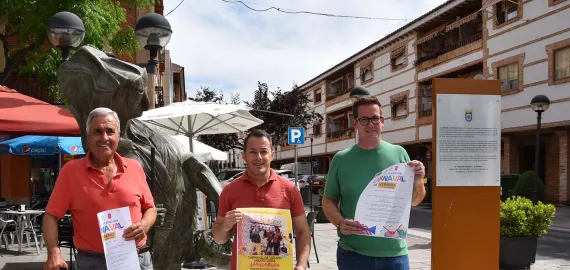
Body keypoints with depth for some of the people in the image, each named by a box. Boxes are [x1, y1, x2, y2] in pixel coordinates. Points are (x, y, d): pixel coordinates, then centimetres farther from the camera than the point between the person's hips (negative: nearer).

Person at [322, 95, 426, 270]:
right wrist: (340, 223, -14)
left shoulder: (398, 153, 2)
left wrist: (418, 182, -12)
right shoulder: (341, 159, 0)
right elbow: (329, 200, 4)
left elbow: (414, 201, 8)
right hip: (353, 253, -1)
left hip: (395, 253, 1)